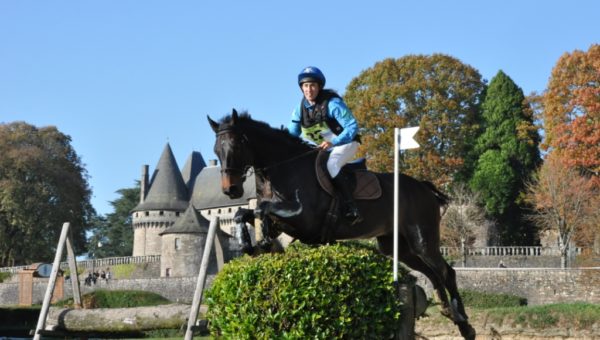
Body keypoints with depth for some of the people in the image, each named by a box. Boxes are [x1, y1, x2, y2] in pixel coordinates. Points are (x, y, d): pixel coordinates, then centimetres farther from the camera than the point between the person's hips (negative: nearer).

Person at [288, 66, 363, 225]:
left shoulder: (332, 103, -21)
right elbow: (291, 134, 5)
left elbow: (352, 127, -24)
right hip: (320, 148, 8)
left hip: (345, 143, -8)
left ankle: (351, 209, -37)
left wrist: (333, 142, -35)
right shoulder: (300, 108, -2)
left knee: (331, 165, -34)